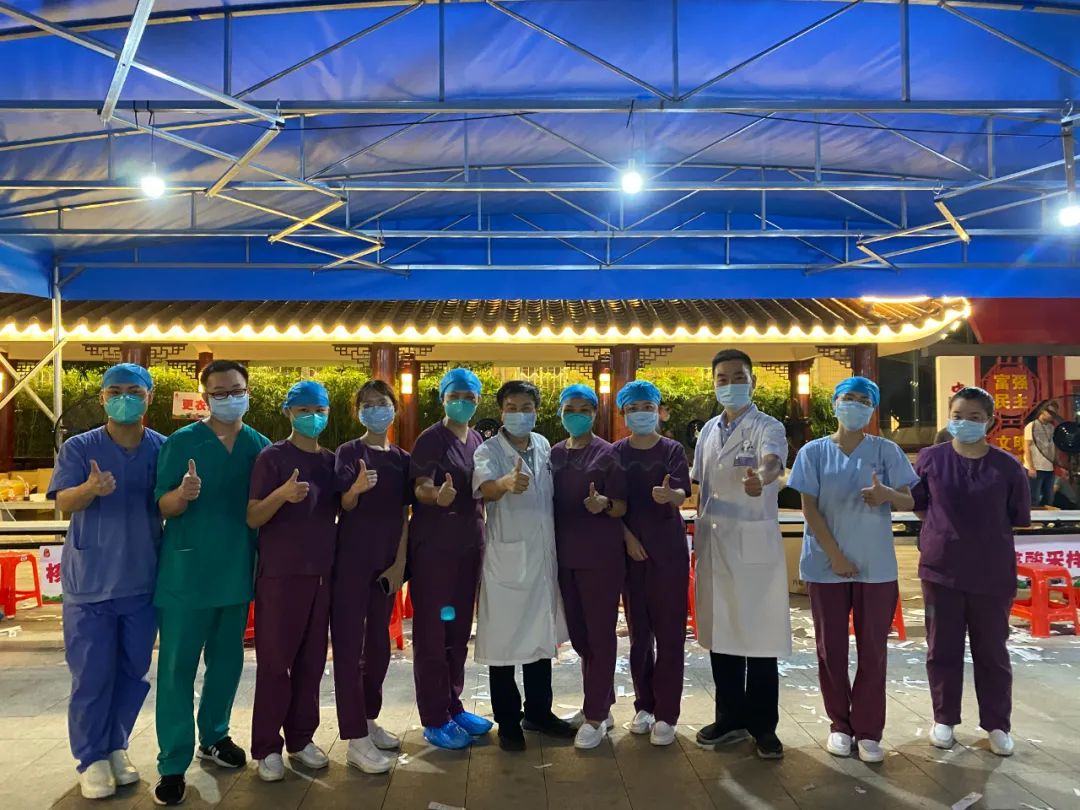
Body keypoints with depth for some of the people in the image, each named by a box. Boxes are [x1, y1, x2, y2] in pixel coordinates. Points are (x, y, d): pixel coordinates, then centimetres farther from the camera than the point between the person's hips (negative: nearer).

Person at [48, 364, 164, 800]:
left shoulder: (165, 449, 1)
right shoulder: (79, 447, -4)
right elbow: (62, 502, -14)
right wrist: (90, 489, -37)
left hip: (143, 580, 2)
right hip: (91, 581, -2)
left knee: (133, 671, 11)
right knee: (92, 674, 2)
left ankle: (116, 746, 28)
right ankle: (91, 758, 18)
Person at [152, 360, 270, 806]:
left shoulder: (261, 446, 4)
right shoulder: (180, 442, -7)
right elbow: (163, 506, -8)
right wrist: (183, 494, -30)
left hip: (237, 569, 4)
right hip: (187, 571, -4)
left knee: (227, 660, 16)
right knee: (177, 666, 0)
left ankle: (214, 737, 34)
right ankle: (173, 763, 11)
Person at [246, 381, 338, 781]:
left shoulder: (332, 460, 10)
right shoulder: (272, 457, -6)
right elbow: (253, 518, -9)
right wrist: (282, 495, -28)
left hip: (322, 573, 5)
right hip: (281, 574, -5)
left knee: (311, 661, 10)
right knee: (275, 661, 1)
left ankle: (301, 738, 22)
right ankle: (267, 747, 11)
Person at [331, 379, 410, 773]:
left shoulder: (402, 459, 8)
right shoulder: (348, 452, -4)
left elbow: (404, 515, 8)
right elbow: (345, 504, -14)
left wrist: (400, 563, 1)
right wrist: (357, 488, -36)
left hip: (388, 561, 5)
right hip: (352, 559, -5)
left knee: (379, 643, 13)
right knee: (349, 644, -3)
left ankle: (369, 720, 28)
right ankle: (356, 740, 0)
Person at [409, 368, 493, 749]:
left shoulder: (477, 441, 10)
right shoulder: (431, 439, -9)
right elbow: (420, 488, -18)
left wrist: (481, 537, 8)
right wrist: (436, 495, -40)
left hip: (469, 546, 7)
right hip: (434, 547, -7)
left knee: (459, 630, 14)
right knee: (432, 632, -1)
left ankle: (453, 706, 26)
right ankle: (434, 720, 8)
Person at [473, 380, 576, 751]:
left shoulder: (543, 446, 6)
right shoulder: (488, 451, -12)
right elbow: (485, 488, -33)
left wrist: (558, 547, 15)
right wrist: (506, 483, -55)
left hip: (544, 556, 6)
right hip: (506, 558, -6)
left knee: (541, 636, 16)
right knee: (504, 641, 2)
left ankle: (538, 712, 32)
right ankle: (507, 723, 18)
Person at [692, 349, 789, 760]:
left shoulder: (767, 427, -6)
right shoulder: (709, 430, 12)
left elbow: (772, 461, -30)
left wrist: (761, 478, -52)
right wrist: (699, 535, 13)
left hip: (755, 544, -5)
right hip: (713, 544, 6)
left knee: (760, 634, 1)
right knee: (720, 633, 12)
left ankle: (763, 725, 16)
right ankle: (730, 718, 26)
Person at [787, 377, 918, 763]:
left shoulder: (886, 451, 2)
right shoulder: (814, 452, 0)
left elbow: (908, 501, -3)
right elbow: (809, 508, -3)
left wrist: (886, 494, -27)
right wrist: (835, 555, -10)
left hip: (876, 566, 0)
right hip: (827, 565, 0)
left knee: (873, 650, 4)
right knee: (831, 648, 6)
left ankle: (868, 730, 15)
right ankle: (840, 724, 22)